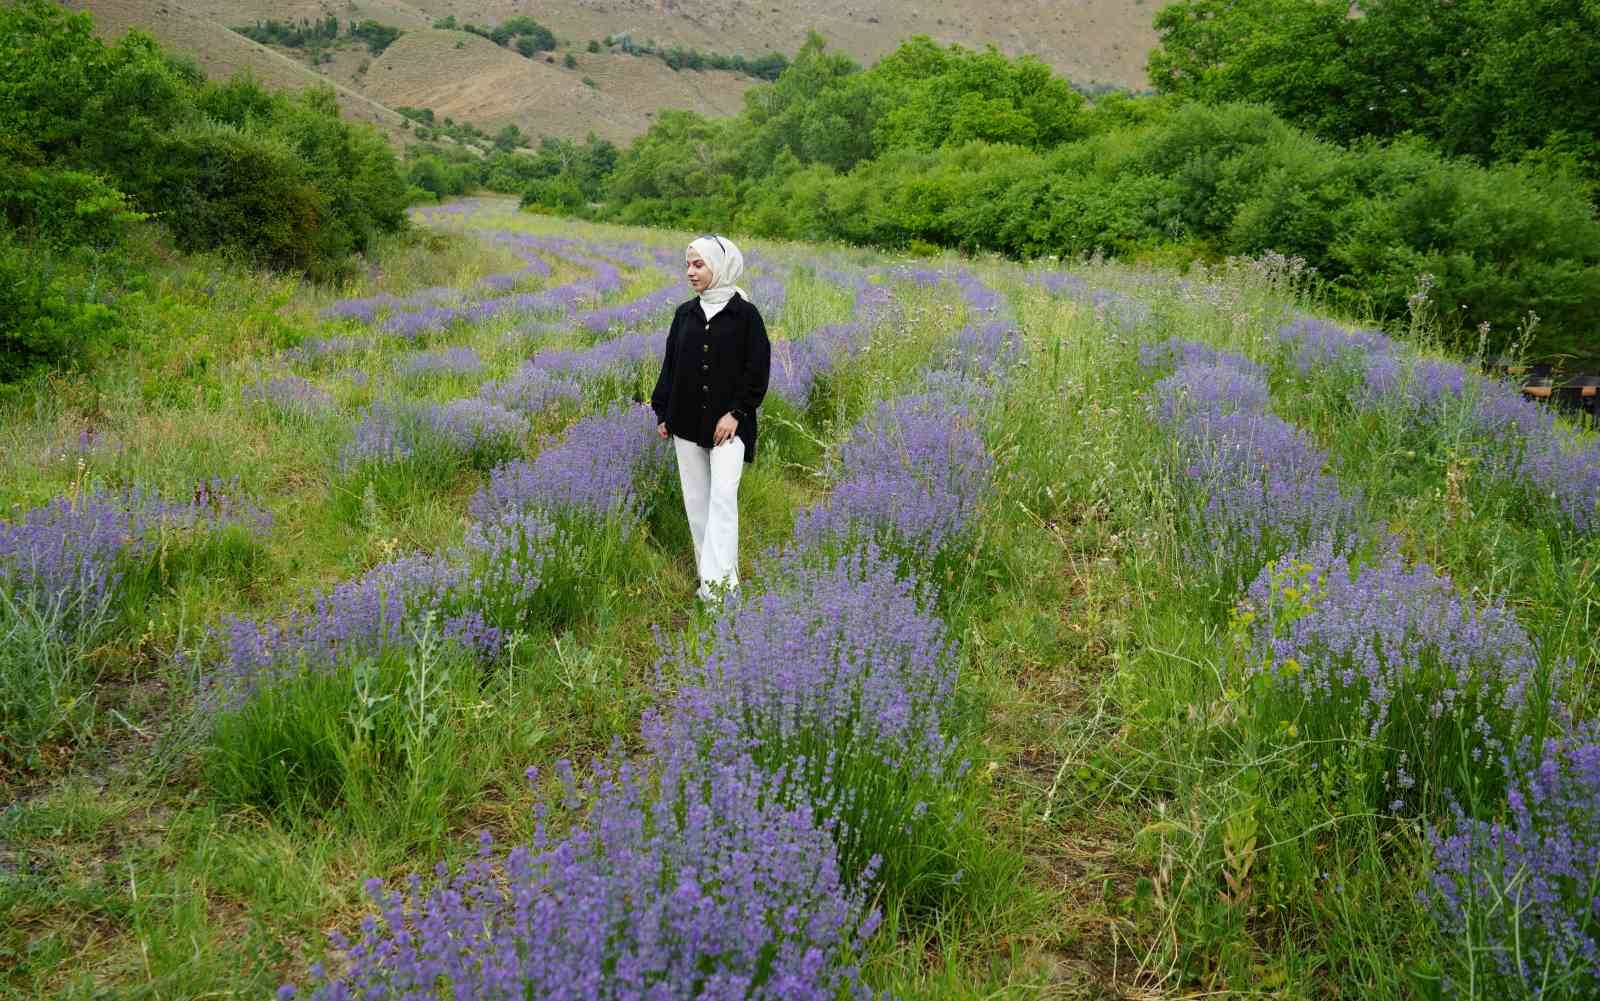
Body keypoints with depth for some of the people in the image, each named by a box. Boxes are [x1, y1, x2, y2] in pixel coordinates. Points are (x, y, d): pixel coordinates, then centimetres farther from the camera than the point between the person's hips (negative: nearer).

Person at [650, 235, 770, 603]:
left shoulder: (745, 313, -5)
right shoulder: (685, 314, 8)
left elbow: (758, 369, -7)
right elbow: (670, 365, 13)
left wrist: (736, 413, -13)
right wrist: (662, 413, 9)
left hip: (728, 423, -5)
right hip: (688, 422, 5)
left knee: (723, 496, -15)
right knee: (696, 500, 7)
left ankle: (718, 582, -17)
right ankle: (709, 576, 16)